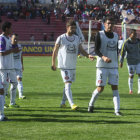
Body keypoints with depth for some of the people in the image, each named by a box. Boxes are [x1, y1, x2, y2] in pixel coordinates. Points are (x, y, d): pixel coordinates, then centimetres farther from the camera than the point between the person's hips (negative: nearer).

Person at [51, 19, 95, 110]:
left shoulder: (77, 38, 8)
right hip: (64, 66, -6)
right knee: (68, 84, -14)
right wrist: (53, 63, 0)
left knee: (68, 84, 13)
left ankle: (63, 102, 26)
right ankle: (72, 104, -22)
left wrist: (88, 56, -12)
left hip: (73, 66, 6)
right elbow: (55, 51, 1)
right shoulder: (61, 38, -5)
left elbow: (81, 50, 8)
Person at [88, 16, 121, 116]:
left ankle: (117, 110, -4)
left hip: (113, 66, 5)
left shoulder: (115, 35, 13)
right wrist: (103, 57, -28)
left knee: (115, 87, -2)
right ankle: (91, 104, 19)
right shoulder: (100, 35, -4)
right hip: (102, 66, -5)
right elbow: (96, 50, -11)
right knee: (100, 88, -6)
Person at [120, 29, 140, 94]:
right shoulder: (126, 42, -11)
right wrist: (121, 62, -8)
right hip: (130, 62, -3)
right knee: (131, 76, 4)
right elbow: (122, 52, -7)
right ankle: (130, 90, 21)